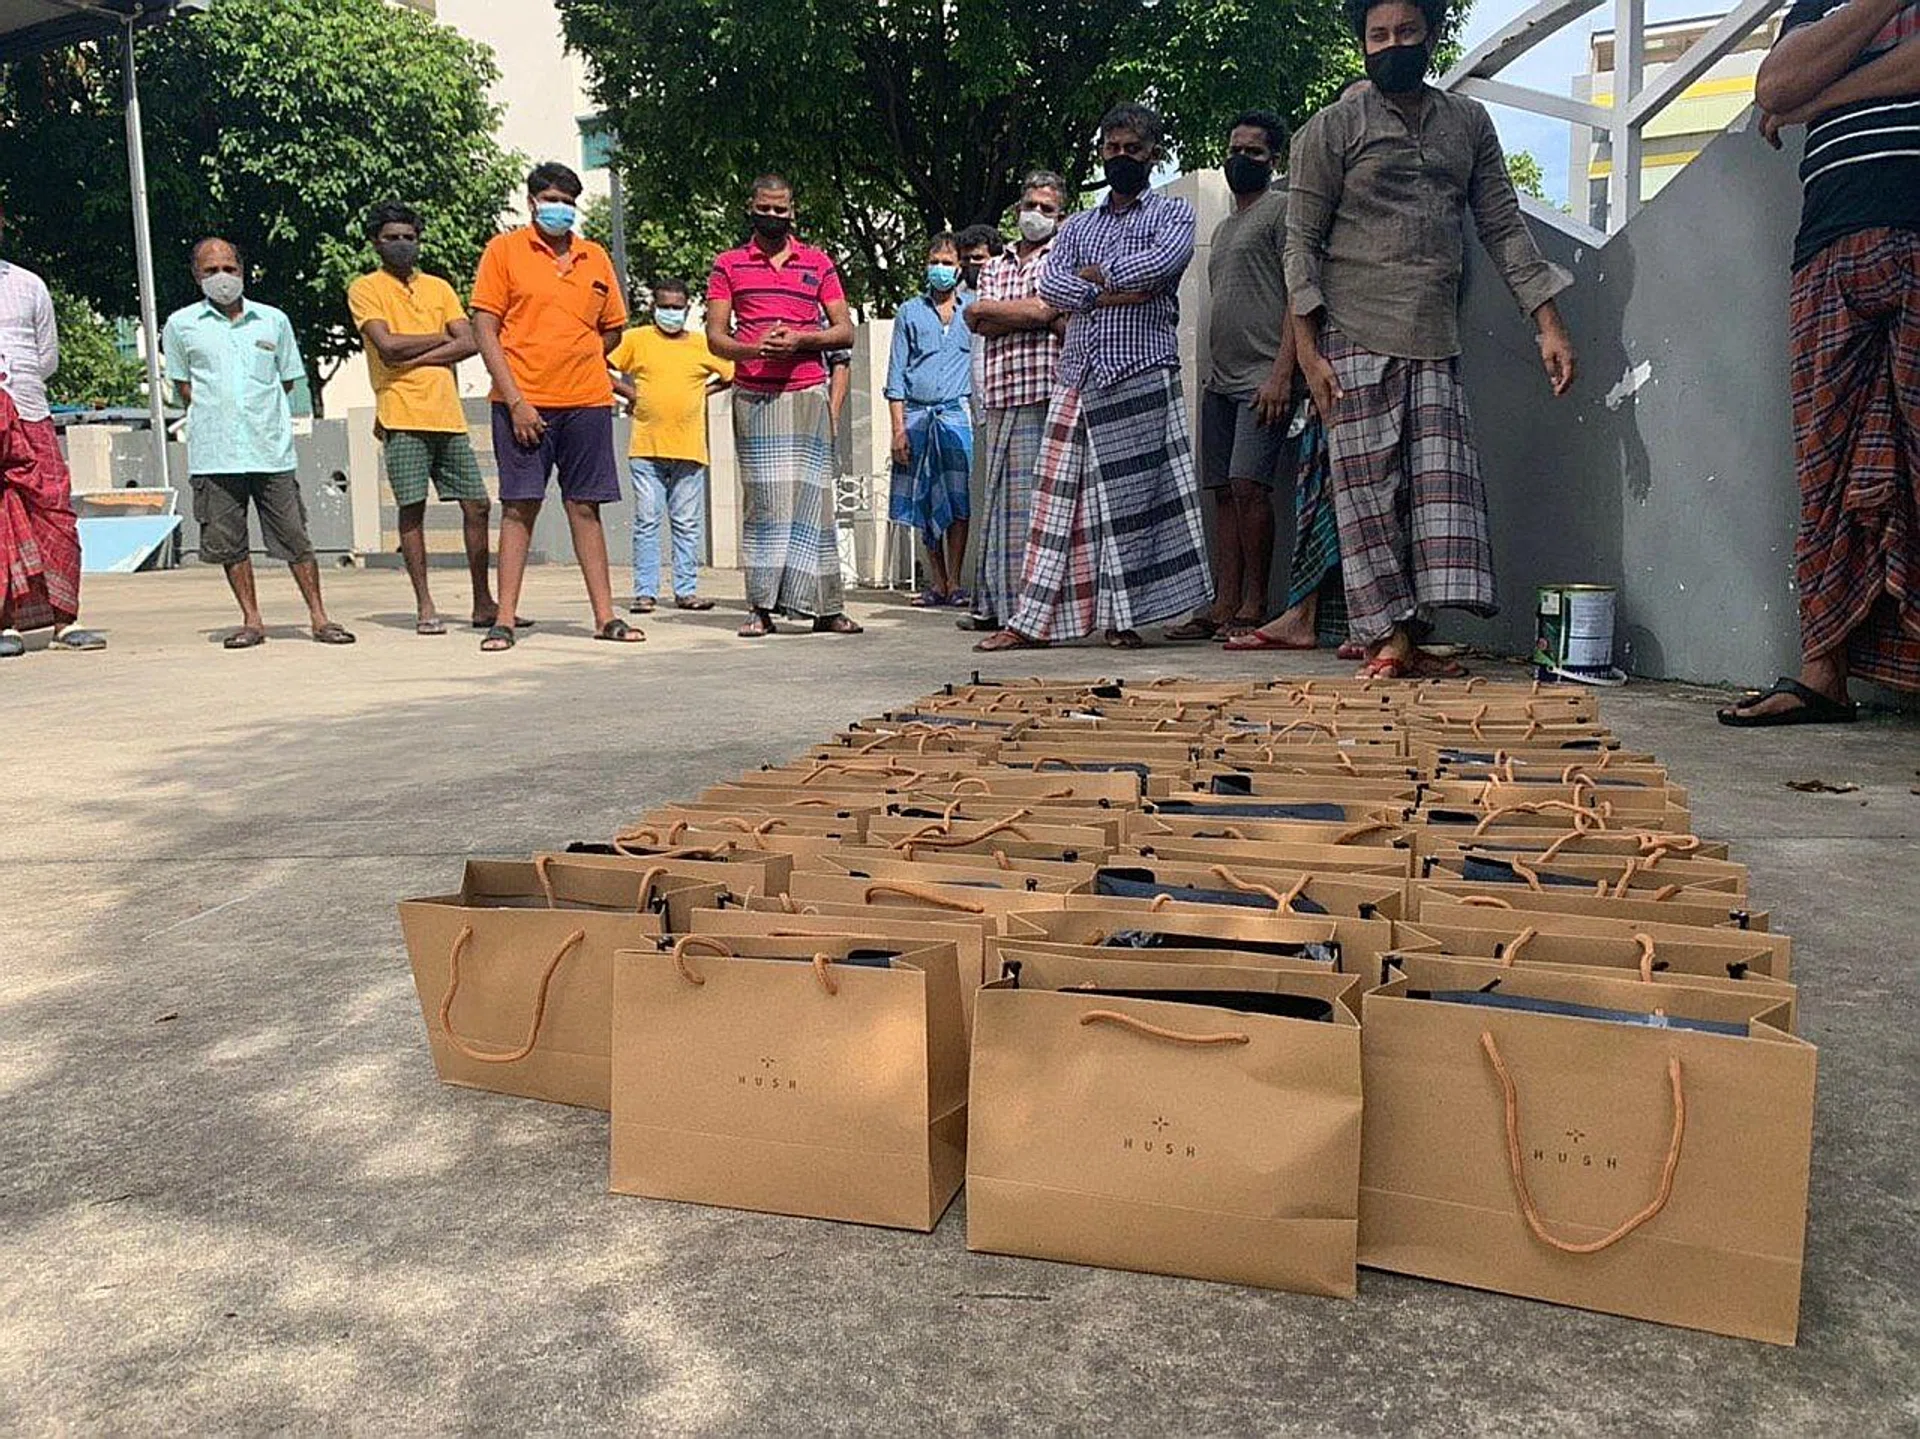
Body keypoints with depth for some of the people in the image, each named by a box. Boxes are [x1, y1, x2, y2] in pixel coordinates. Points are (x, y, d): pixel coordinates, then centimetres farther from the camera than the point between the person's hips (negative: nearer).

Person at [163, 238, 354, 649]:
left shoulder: (273, 320, 10)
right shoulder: (181, 325, 8)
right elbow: (185, 387, 13)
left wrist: (256, 411, 10)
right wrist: (217, 416, 4)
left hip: (272, 448, 0)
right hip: (213, 452, 0)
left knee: (295, 537, -1)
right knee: (227, 542, 3)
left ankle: (319, 618, 7)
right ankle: (251, 620, 15)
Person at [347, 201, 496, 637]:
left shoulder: (439, 287, 17)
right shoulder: (366, 289, 5)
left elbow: (469, 344, 3)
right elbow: (387, 346, -11)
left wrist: (414, 359, -7)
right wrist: (441, 338, 0)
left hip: (448, 413, 4)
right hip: (403, 417, -4)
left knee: (477, 505, 2)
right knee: (411, 508, -3)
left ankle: (483, 603, 11)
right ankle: (424, 606, 4)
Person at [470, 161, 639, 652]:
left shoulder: (595, 257, 13)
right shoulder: (505, 249, 3)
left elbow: (613, 328, 22)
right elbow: (485, 330, -3)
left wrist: (572, 360, 9)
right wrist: (515, 400, -11)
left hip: (587, 402, 3)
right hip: (523, 402, -3)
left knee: (585, 506, 6)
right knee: (519, 506, -2)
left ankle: (605, 616, 8)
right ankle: (505, 619, 3)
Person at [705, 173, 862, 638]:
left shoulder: (818, 263, 15)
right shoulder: (728, 264, 13)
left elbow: (845, 331, 10)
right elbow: (715, 337, 7)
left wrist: (800, 340, -8)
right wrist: (753, 349, -14)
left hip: (807, 394, 1)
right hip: (753, 396, 0)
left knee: (812, 495, -3)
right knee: (763, 497, -5)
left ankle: (825, 608, -2)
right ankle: (761, 608, -4)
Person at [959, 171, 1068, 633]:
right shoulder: (994, 266, 23)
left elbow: (1031, 311, -9)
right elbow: (981, 326, 5)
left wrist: (986, 309, 3)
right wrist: (1043, 317, -4)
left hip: (1043, 393, -5)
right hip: (996, 399, 5)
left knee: (1038, 499, -8)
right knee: (995, 498, 4)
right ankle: (993, 604, 8)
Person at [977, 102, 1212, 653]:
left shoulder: (1173, 213, 10)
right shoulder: (1078, 226, 22)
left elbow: (1161, 264, -12)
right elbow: (1050, 284, 5)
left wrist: (1095, 275, 0)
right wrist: (1115, 292, -9)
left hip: (1143, 375, -4)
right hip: (1079, 375, 4)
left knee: (1133, 499, -5)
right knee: (1059, 495, 1)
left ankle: (1122, 619, 0)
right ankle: (1032, 619, 3)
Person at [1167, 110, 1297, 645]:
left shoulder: (1282, 208, 1)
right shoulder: (1223, 227, 26)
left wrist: (1281, 372, -18)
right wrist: (1210, 377, 17)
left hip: (1263, 378, -8)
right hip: (1220, 380, 8)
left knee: (1248, 484, -15)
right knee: (1224, 491, 4)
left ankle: (1253, 607, -9)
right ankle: (1223, 607, 5)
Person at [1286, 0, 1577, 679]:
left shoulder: (1469, 123, 17)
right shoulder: (1333, 128, 5)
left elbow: (1504, 227, 15)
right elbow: (1302, 241, 0)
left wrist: (1549, 323, 6)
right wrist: (1307, 350, -9)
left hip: (1437, 342, 4)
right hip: (1357, 337, -4)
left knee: (1442, 484, -5)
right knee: (1370, 490, -6)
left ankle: (1414, 635, -3)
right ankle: (1385, 636, -3)